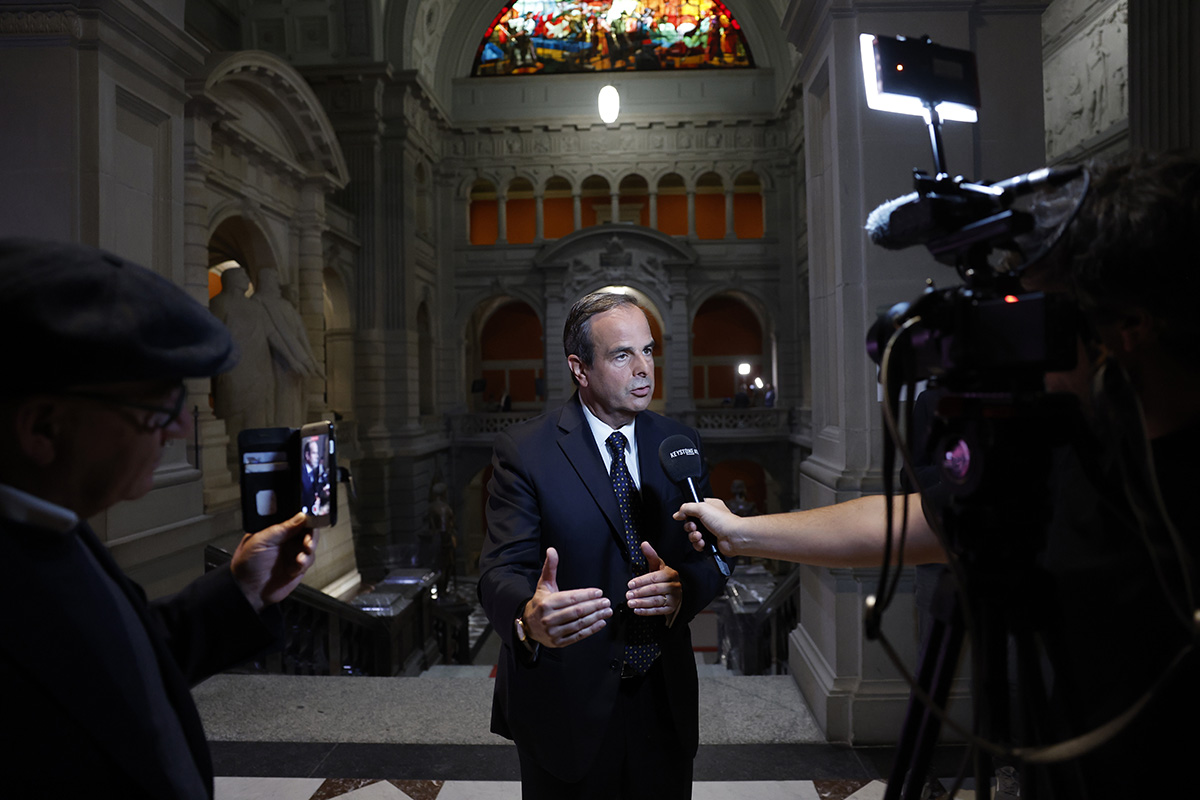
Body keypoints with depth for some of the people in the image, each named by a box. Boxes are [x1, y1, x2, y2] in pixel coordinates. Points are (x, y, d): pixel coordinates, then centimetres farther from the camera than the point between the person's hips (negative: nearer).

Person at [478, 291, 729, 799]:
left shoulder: (679, 443, 1)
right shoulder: (524, 451, -12)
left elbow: (711, 555, 1)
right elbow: (501, 570, -19)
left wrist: (682, 586, -22)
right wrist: (529, 618, -41)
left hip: (664, 699, 4)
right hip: (567, 705, -3)